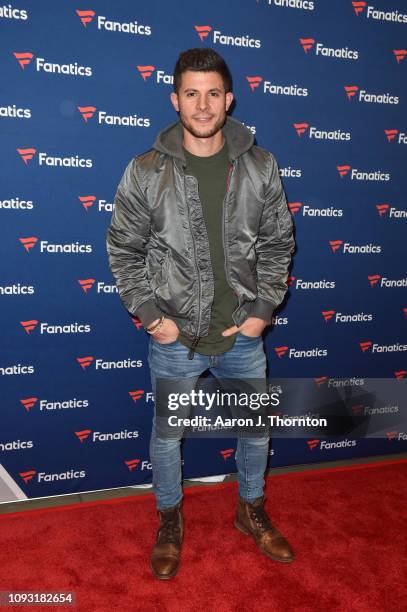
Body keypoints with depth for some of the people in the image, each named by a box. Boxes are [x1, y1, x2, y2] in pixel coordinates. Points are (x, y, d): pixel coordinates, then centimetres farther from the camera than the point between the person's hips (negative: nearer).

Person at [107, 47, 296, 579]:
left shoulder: (260, 166, -3)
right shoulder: (145, 172, -8)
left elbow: (278, 242, 4)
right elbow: (124, 250, -2)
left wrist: (263, 309, -3)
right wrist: (152, 315, -8)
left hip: (243, 336, 2)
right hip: (175, 339, -2)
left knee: (257, 428, 18)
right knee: (167, 434, 15)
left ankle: (252, 511, 46)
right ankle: (170, 521, 43)